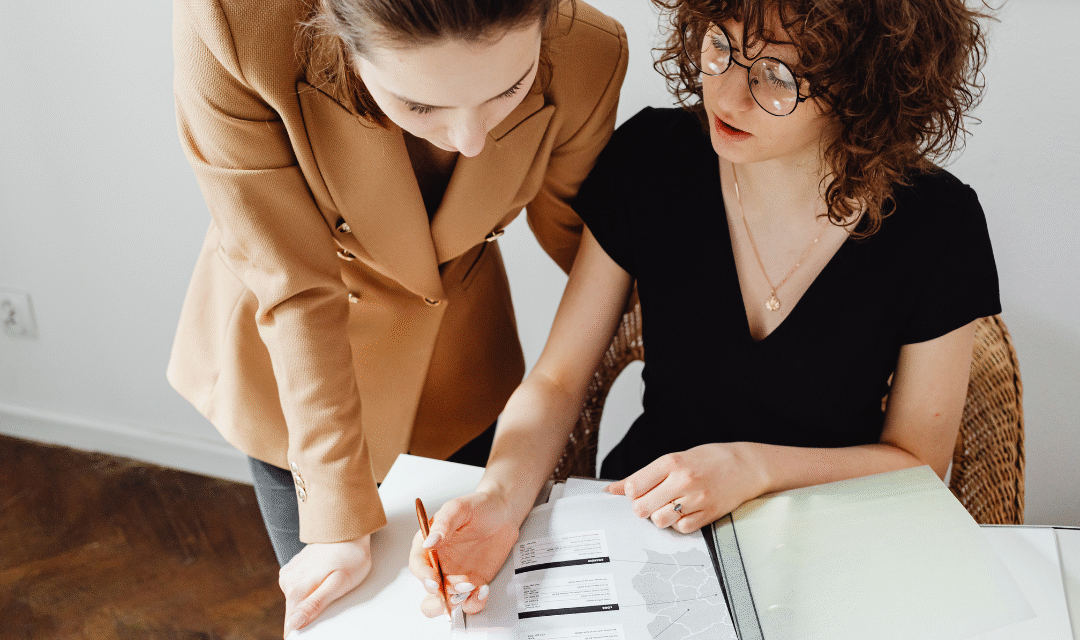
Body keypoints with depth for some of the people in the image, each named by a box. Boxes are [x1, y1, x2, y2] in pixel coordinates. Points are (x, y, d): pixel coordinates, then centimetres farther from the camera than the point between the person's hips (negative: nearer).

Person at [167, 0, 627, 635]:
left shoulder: (587, 54, -27)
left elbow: (575, 230, -7)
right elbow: (295, 288, -29)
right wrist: (341, 519, -24)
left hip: (457, 355, 2)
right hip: (292, 370, -1)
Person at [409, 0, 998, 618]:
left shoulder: (938, 226, -16)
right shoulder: (650, 160, -11)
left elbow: (917, 459, -4)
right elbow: (557, 381, -7)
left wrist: (752, 467, -19)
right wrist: (501, 497, -26)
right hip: (641, 518, 0)